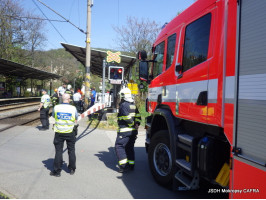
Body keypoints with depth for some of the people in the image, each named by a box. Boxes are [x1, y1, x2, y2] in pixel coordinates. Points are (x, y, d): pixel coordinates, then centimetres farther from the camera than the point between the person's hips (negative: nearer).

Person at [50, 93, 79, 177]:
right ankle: (72, 169, 25)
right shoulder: (73, 108, -9)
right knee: (71, 151, 14)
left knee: (58, 151, 7)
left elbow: (53, 116, 11)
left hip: (59, 132, 0)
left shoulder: (56, 107, -7)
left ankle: (57, 171, 12)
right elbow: (76, 120, 3)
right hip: (70, 132, 0)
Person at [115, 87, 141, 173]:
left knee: (119, 146, -2)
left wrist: (133, 124, -6)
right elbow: (138, 116, 13)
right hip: (133, 131, 9)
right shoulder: (133, 105, 13)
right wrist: (136, 124, 5)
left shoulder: (123, 105, -13)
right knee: (130, 147, 17)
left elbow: (127, 117, -20)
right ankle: (131, 164, 21)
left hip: (125, 130, -8)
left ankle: (124, 166, -8)